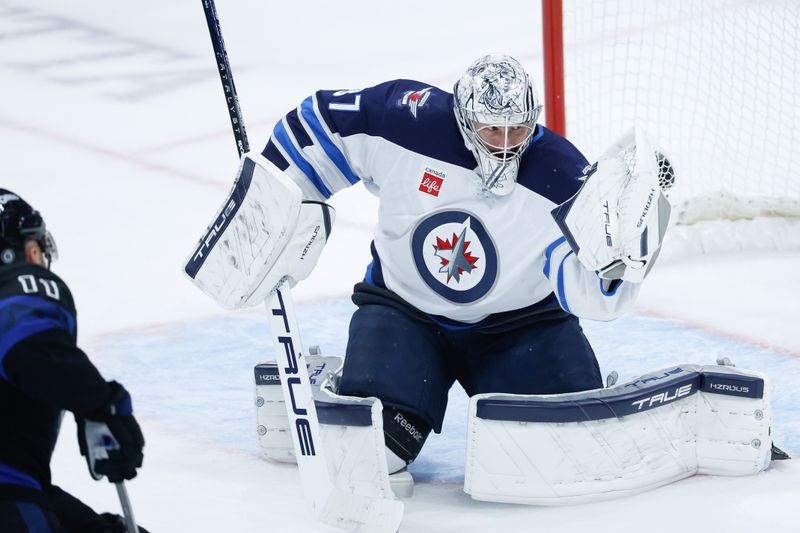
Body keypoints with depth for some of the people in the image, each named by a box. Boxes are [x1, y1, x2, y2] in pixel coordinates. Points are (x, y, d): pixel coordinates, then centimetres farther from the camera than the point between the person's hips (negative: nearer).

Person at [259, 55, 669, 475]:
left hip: (515, 322, 1)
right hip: (404, 309, 0)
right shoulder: (407, 121, -19)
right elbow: (319, 121, -3)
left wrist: (617, 247, -47)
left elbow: (592, 293, -26)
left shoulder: (562, 177, -20)